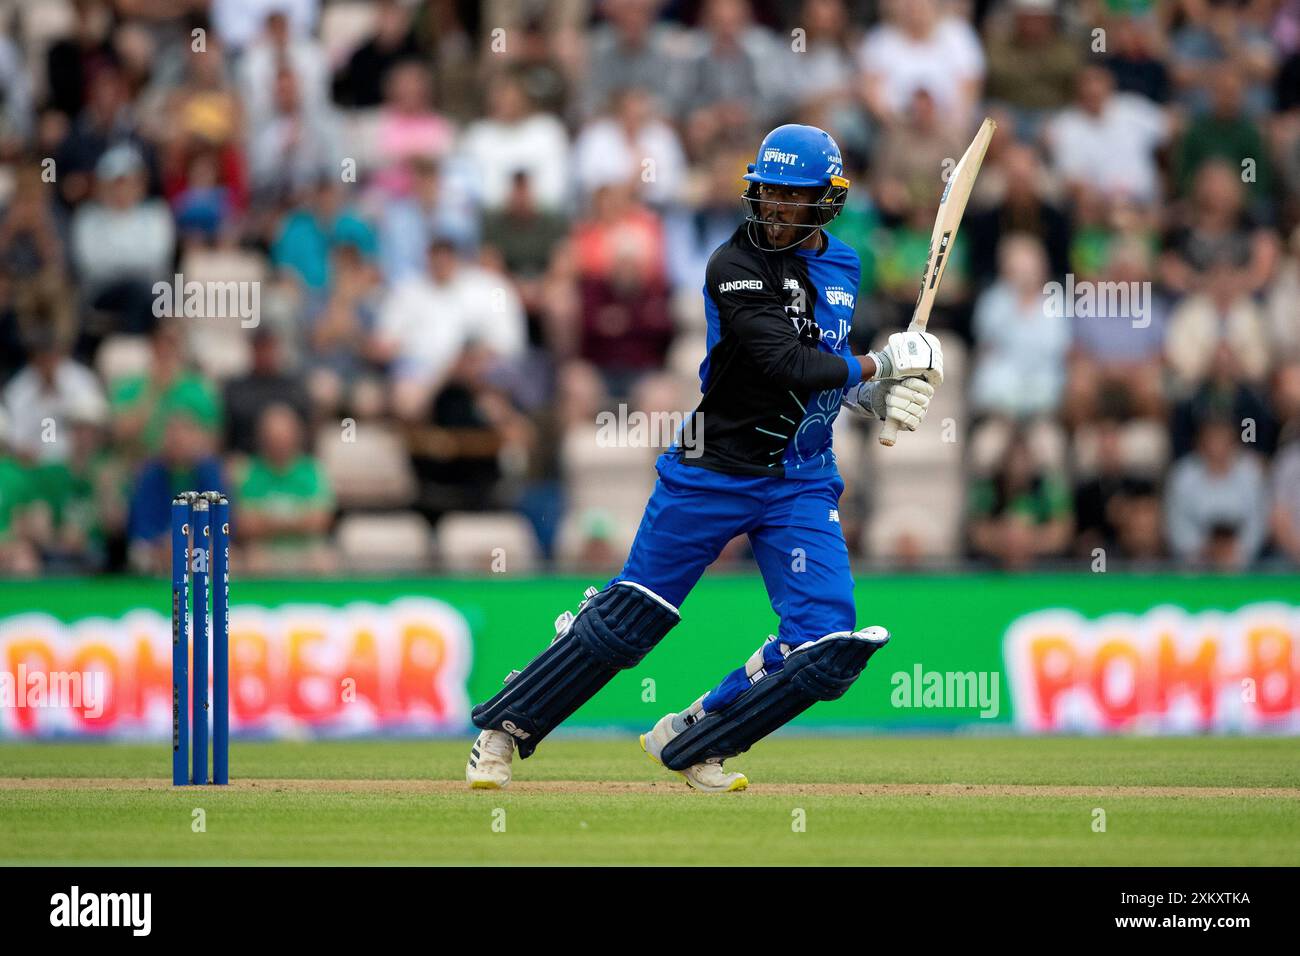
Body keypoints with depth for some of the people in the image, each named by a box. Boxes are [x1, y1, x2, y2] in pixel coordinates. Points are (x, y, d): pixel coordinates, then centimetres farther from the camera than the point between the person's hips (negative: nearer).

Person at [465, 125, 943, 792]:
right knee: (629, 618, 0)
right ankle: (505, 727, 17)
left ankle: (691, 743, 7)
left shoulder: (843, 266, 7)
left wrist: (873, 396, 2)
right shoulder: (734, 267, -14)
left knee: (827, 647, -10)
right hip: (713, 472, -5)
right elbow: (787, 366, -24)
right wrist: (879, 366, -20)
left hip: (802, 482, 5)